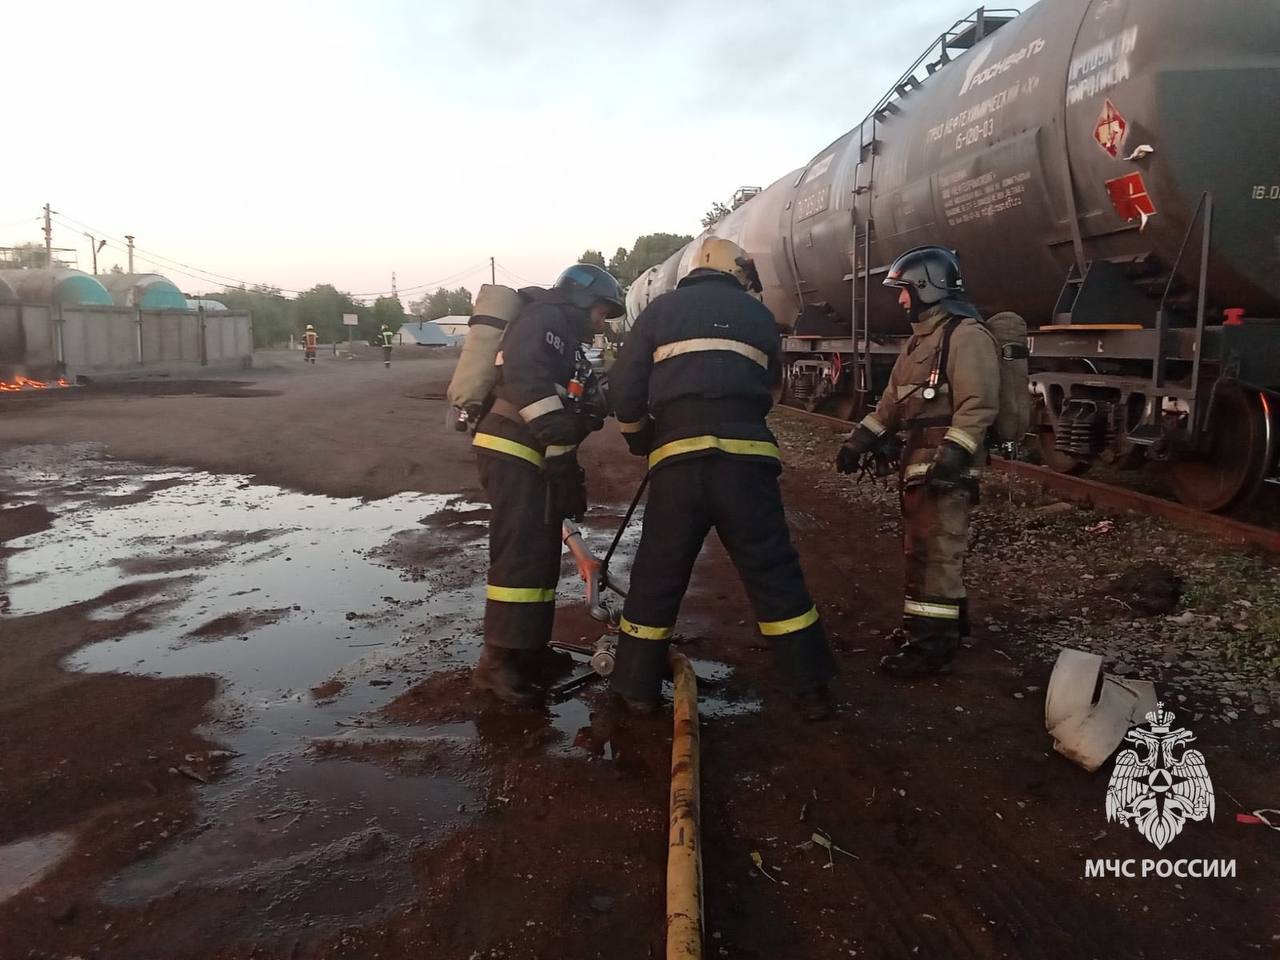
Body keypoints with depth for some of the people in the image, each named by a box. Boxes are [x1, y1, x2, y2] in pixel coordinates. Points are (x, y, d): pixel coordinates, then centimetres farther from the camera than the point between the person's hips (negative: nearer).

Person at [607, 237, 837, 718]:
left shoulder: (660, 309, 14)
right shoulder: (758, 315, 17)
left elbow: (623, 390, 9)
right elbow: (766, 389, 19)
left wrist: (642, 441, 24)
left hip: (678, 458, 0)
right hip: (746, 457, 1)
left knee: (657, 575, 10)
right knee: (774, 573, 8)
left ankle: (637, 686, 19)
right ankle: (811, 687, 15)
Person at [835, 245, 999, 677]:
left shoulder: (966, 335, -13)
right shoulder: (921, 338, 20)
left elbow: (978, 404, -22)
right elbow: (894, 400, 23)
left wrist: (953, 454, -30)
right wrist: (860, 440, 16)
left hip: (947, 464, -10)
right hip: (918, 459, 10)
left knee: (936, 552, -7)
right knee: (921, 548, 17)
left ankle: (932, 643, -1)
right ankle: (945, 622, 31)